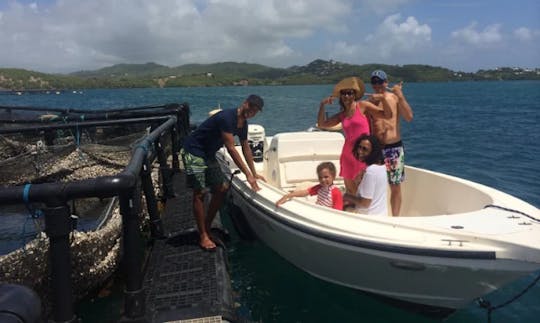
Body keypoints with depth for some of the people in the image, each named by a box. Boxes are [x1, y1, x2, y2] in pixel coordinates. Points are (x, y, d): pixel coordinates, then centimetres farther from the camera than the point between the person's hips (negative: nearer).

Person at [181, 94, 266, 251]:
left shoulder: (243, 123, 3)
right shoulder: (227, 117, -25)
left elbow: (246, 148, 12)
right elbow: (231, 149, -27)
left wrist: (254, 174, 12)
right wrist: (248, 174, -26)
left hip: (208, 154, 9)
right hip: (193, 152, -9)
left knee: (221, 188, 5)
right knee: (200, 192, -9)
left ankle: (207, 227, 17)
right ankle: (203, 236, 1)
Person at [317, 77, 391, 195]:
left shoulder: (363, 106, -1)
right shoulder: (341, 115, 10)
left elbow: (387, 114, -3)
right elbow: (322, 124, 7)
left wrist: (383, 99, -19)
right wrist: (322, 105, 1)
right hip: (348, 155, 5)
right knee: (350, 192, 13)